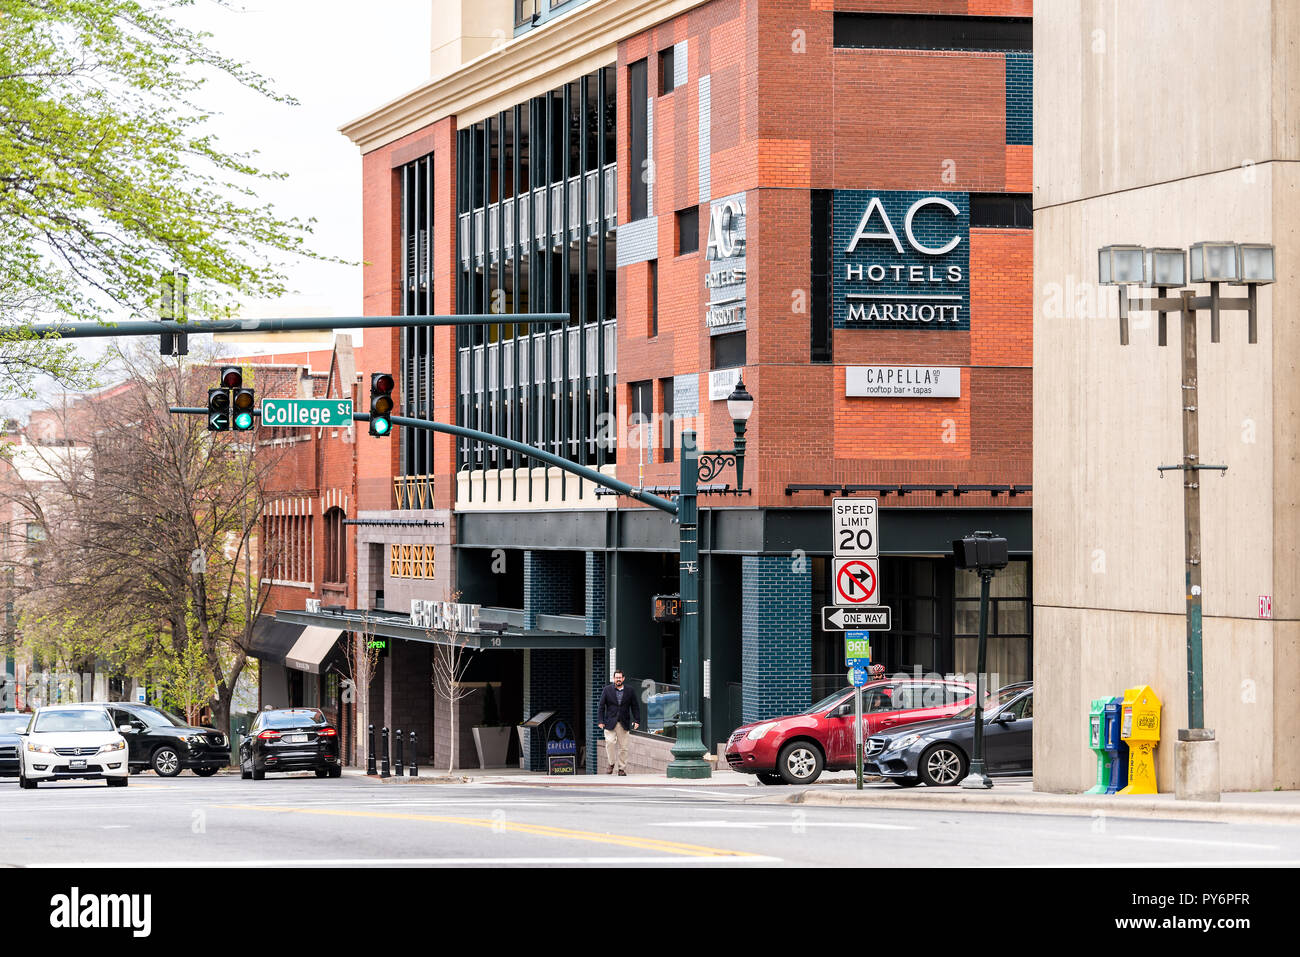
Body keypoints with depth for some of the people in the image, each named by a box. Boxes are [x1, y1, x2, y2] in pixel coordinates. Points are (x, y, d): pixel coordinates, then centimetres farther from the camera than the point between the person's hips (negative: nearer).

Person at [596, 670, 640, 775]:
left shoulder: (630, 691, 7)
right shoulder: (607, 690, 5)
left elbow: (635, 707, 11)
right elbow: (601, 706, 5)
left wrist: (636, 720, 1)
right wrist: (600, 721, -4)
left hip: (624, 724, 1)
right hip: (610, 723, -1)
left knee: (623, 747, 1)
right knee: (610, 742, -18)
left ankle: (622, 769, 8)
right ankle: (611, 764, 0)